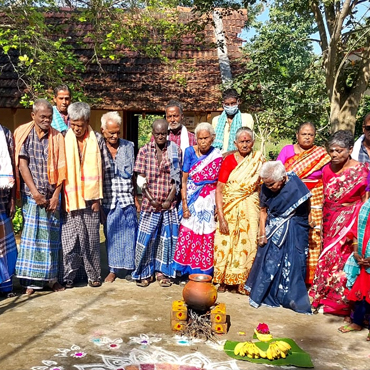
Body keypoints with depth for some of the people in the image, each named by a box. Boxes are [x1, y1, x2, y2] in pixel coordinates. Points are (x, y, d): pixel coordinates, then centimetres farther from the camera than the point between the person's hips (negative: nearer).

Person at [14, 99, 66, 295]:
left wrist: (56, 195, -6)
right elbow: (22, 165, -5)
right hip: (32, 195, -2)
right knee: (31, 235, -3)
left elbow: (61, 169, 2)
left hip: (52, 196, 2)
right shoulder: (24, 134, 1)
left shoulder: (57, 137, 5)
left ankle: (50, 277, 16)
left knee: (52, 237, 6)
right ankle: (31, 280, 4)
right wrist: (35, 193, -13)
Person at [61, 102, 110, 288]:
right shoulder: (64, 139, 1)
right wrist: (62, 196, -4)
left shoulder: (97, 140, 3)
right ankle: (68, 276, 14)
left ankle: (93, 275, 21)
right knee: (69, 239, 2)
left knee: (92, 239, 8)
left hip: (90, 198, 0)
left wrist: (97, 198, -1)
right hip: (70, 198, 0)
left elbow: (102, 169, 4)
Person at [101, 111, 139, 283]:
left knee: (129, 234, 4)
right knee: (111, 235, 7)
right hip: (108, 200, -1)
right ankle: (113, 269, 18)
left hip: (126, 199, 1)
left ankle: (129, 268, 18)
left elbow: (132, 175, 10)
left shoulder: (128, 146, 6)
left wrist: (136, 198, 8)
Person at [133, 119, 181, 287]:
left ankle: (162, 272, 20)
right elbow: (141, 179, -1)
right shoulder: (144, 150, 0)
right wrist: (151, 199, -9)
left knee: (166, 238, 7)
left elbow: (177, 178, 1)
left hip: (169, 203, 1)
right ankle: (145, 273, 16)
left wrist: (170, 199, -7)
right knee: (146, 238, 1)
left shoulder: (176, 150, 2)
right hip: (150, 203, 0)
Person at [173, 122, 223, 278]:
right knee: (188, 233, -1)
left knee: (207, 236, 3)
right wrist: (184, 204, -9)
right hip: (191, 199, 0)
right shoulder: (190, 151, -3)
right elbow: (184, 180, -4)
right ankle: (187, 271, 12)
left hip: (209, 201, 1)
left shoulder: (217, 156, 0)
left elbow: (219, 182, 2)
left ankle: (204, 272, 15)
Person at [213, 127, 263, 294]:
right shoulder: (229, 160, -3)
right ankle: (223, 281, 18)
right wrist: (221, 217, -15)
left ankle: (242, 282, 16)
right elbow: (219, 190, -8)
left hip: (250, 210, 2)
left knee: (247, 244, 1)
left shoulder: (258, 160, 5)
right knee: (226, 243, 1)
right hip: (230, 209, -2)